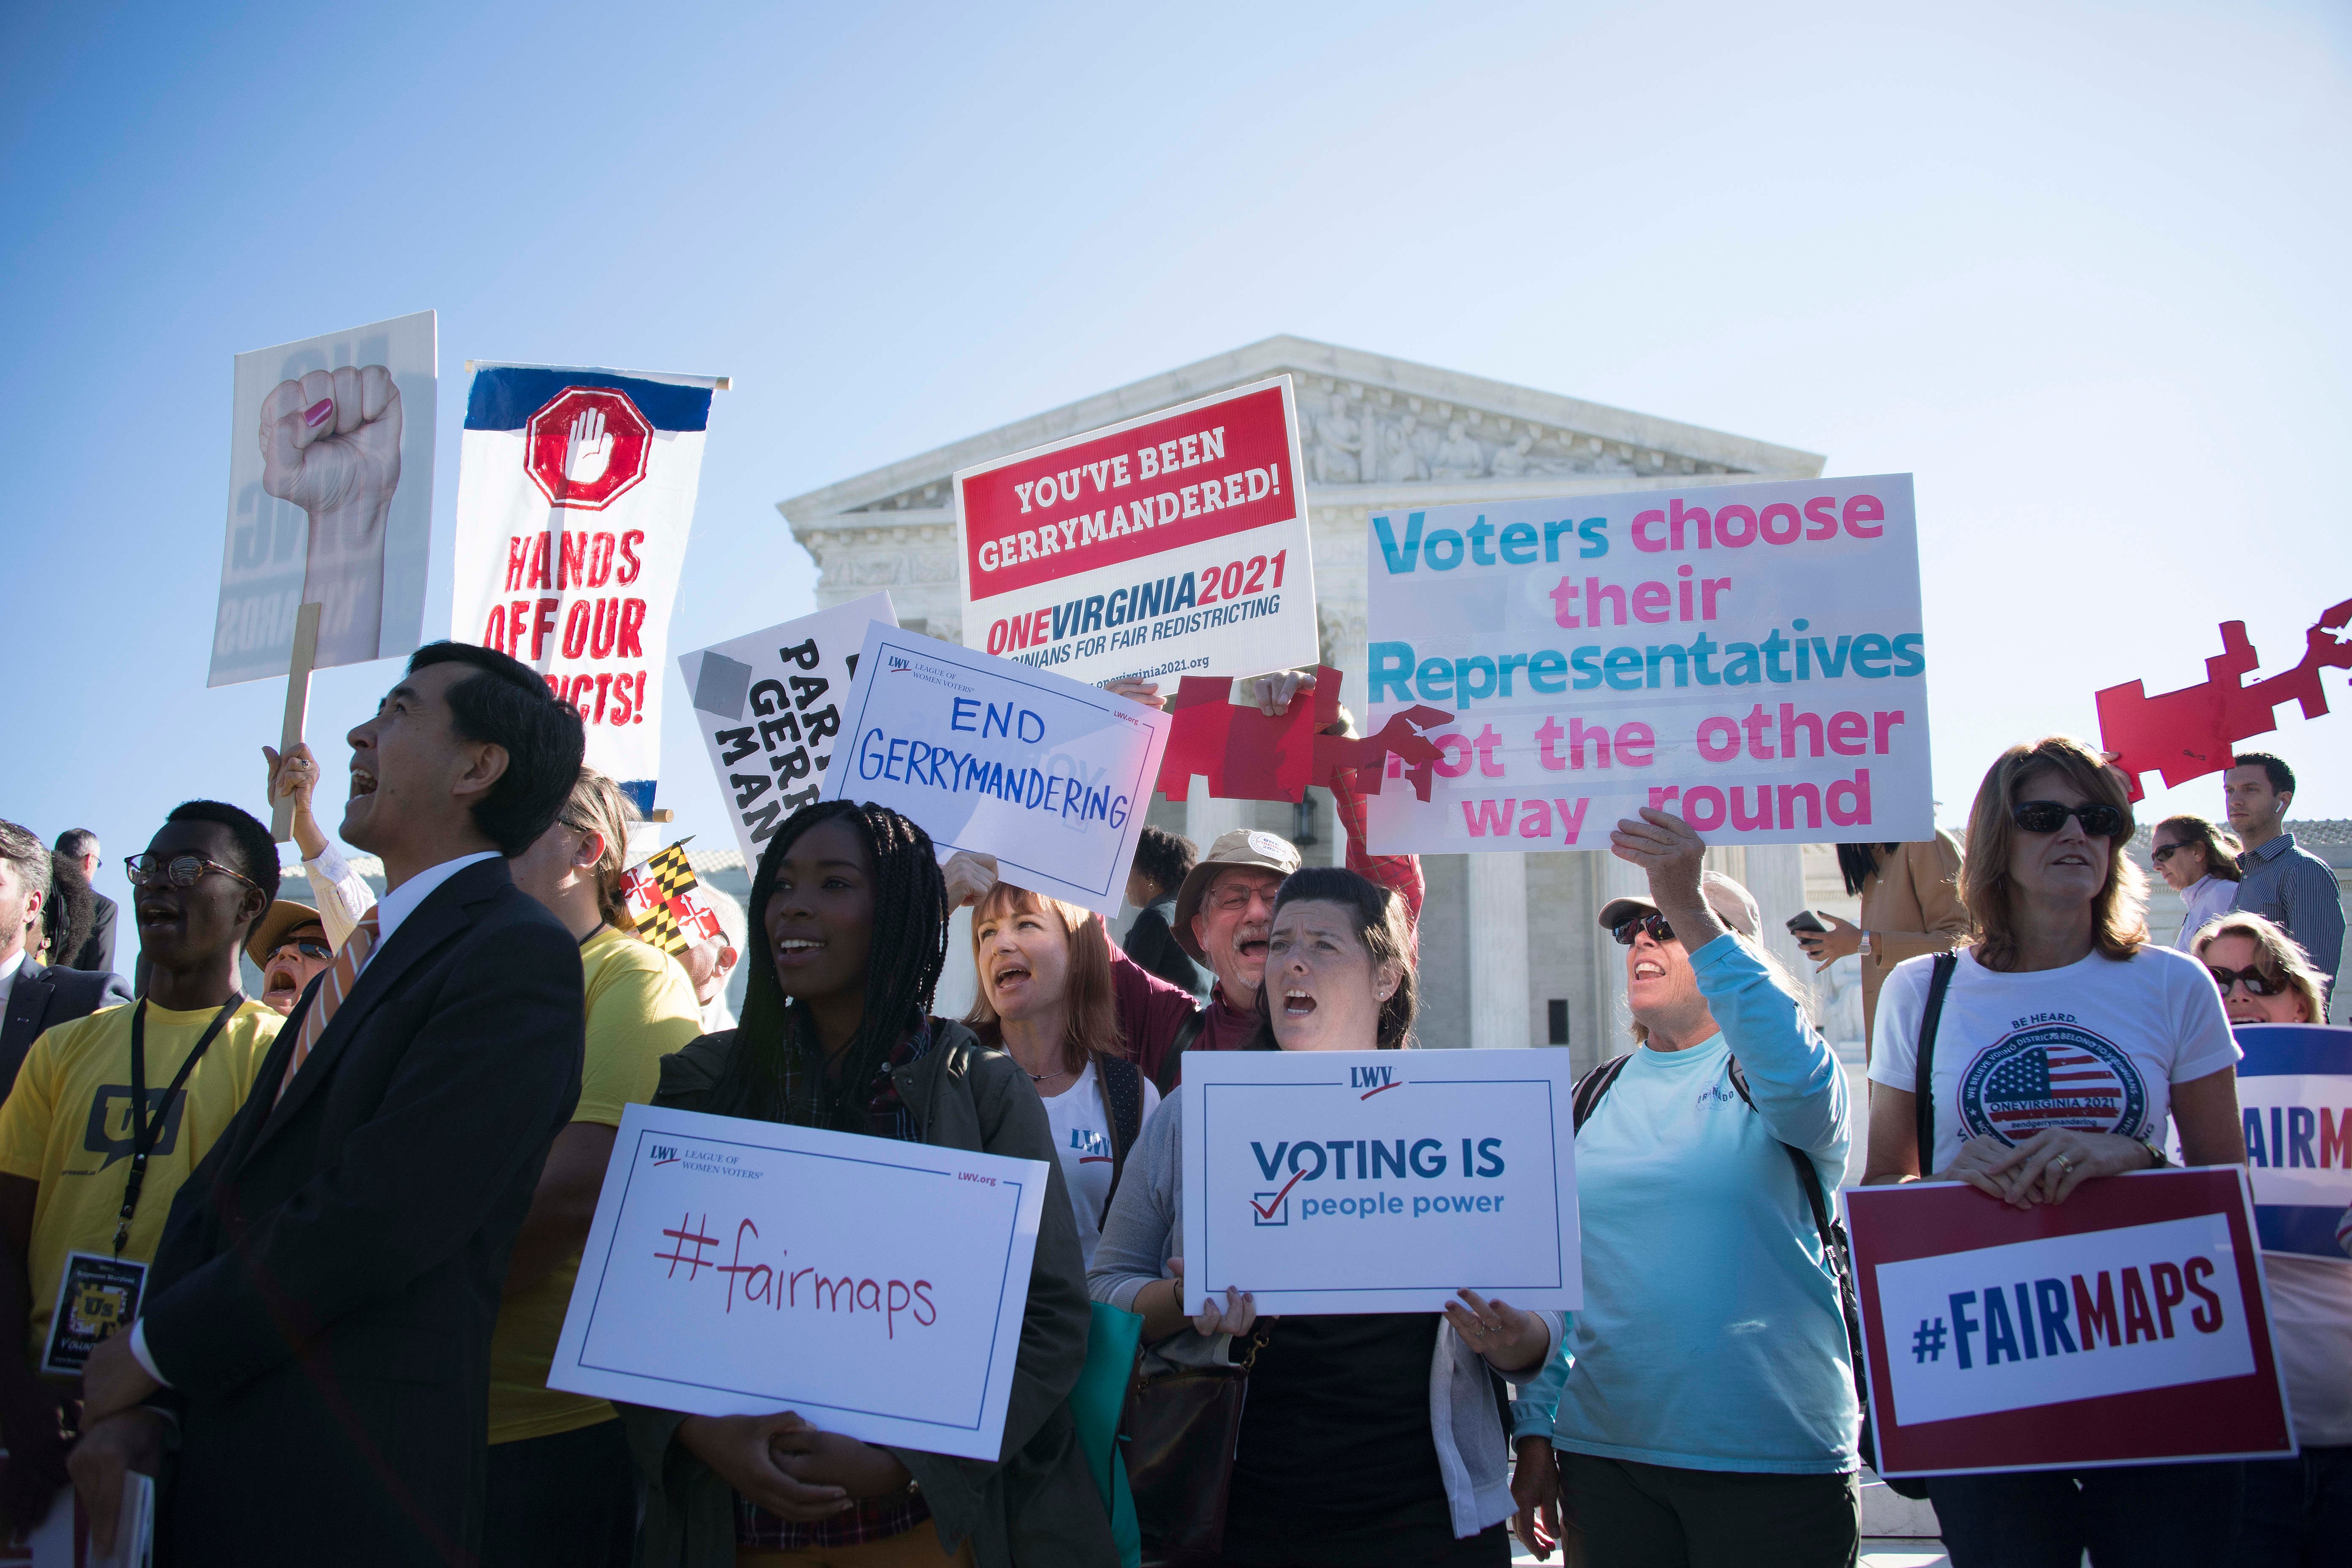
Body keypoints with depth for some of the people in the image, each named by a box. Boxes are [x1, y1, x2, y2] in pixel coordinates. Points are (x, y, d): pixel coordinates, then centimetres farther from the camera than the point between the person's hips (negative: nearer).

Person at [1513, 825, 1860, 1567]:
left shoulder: (1763, 1069, -3)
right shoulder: (1595, 1098, 11)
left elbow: (1802, 1089, -30)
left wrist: (1692, 911, -36)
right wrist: (1536, 1430, 6)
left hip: (1773, 1459, -4)